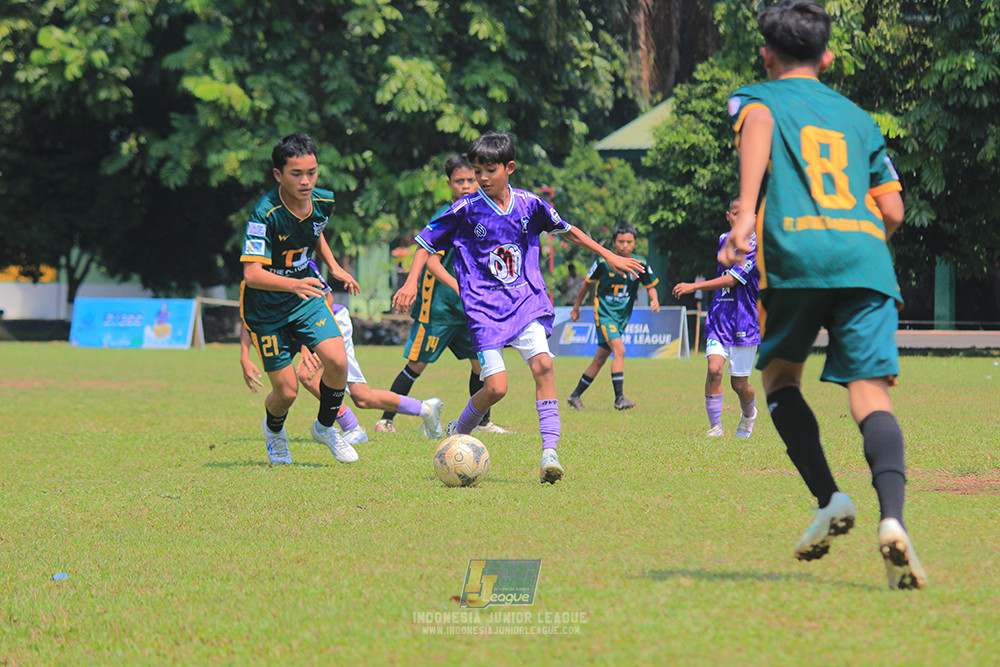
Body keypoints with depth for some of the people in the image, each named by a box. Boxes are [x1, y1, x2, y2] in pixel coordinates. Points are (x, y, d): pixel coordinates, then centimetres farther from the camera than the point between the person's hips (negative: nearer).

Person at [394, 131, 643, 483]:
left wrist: (609, 256, 21)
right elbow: (427, 243, 4)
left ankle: (549, 453, -20)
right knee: (496, 387, -13)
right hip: (484, 307, -2)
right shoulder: (467, 209, -5)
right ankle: (457, 433, 16)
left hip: (526, 301, 2)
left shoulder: (529, 204, 2)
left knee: (542, 364, -20)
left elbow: (566, 230, 19)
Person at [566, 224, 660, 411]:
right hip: (604, 313, -4)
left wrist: (655, 300, -12)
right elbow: (587, 283, 5)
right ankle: (619, 399, -24)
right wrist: (576, 308, 13)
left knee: (600, 360, 9)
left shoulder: (641, 265, -1)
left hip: (622, 317, 4)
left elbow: (651, 286, 10)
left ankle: (575, 396, 22)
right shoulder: (603, 263, -9)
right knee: (619, 350, -23)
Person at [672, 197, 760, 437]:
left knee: (739, 385, 2)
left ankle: (748, 415, 35)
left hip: (744, 324, -4)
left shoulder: (754, 247, -13)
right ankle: (715, 427, -8)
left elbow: (731, 280, -21)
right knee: (714, 369, -17)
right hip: (719, 318, 4)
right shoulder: (724, 240, 9)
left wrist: (694, 286, -25)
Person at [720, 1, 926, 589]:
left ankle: (829, 498, 3)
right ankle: (893, 516, -31)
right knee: (871, 392, -7)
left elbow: (758, 125, -9)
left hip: (796, 253, -2)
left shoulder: (757, 97, 18)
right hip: (866, 255, 2)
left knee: (780, 373, 20)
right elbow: (893, 211, 21)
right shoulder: (857, 117, 28)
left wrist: (746, 213, -21)